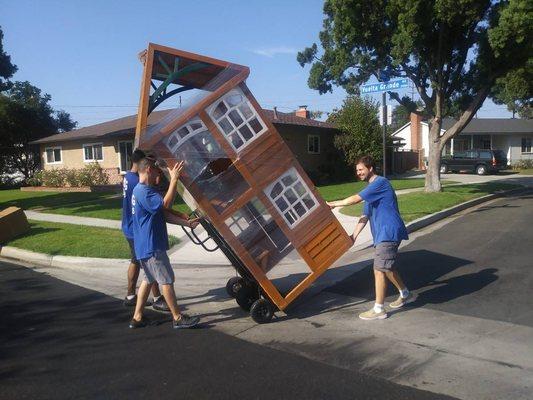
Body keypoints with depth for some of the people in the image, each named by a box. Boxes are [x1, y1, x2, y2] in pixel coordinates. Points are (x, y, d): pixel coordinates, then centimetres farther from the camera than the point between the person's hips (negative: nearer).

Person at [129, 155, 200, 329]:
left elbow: (165, 214, 14)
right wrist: (174, 179, -26)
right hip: (151, 246, -11)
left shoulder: (143, 190, 16)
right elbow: (166, 204, -31)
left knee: (148, 280, 17)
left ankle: (137, 318, 23)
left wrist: (186, 223, 8)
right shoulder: (144, 191, -18)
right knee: (166, 281, -2)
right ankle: (178, 318, 7)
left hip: (145, 246, 11)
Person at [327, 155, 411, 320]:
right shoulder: (371, 188, 18)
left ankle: (378, 309, -1)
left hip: (389, 233, -10)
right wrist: (354, 236, 7)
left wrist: (333, 204, -9)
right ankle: (405, 294, 39)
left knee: (379, 269, -8)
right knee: (387, 267, 20)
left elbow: (355, 199, -20)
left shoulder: (380, 182, -13)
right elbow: (365, 215, 16)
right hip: (384, 234, 10)